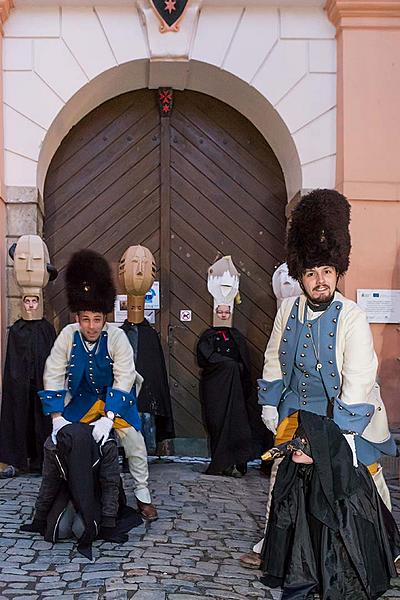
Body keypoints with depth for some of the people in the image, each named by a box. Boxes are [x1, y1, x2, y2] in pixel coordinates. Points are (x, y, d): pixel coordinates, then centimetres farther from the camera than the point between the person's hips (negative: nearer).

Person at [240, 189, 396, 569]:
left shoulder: (351, 317, -21)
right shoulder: (289, 309, -6)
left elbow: (359, 378, -22)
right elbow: (274, 360, 8)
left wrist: (342, 432, -24)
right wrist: (269, 404, 8)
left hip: (346, 412, -4)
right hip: (298, 409, 4)